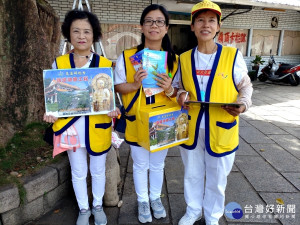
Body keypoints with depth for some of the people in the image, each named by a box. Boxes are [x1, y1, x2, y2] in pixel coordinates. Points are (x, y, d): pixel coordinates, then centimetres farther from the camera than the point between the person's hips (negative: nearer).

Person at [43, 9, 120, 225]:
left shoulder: (105, 63, -3)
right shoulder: (59, 63, -1)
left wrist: (113, 110, -20)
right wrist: (51, 114, -14)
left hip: (97, 126, 0)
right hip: (71, 126, 1)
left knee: (98, 170, 17)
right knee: (78, 172, 16)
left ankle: (98, 206, 41)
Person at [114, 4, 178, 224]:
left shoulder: (174, 59, -3)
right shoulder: (126, 56, -8)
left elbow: (179, 91, 3)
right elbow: (118, 86, -2)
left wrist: (170, 89, -20)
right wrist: (134, 85, -22)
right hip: (137, 123, -1)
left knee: (158, 165, 20)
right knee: (140, 165, 16)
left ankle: (156, 197, 45)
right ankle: (143, 201, 40)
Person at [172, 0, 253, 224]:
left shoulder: (233, 55, -7)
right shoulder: (184, 58, 1)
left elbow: (245, 86, 3)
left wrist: (243, 103, -18)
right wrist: (181, 94, -9)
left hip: (221, 130, -2)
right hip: (191, 129, 3)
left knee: (217, 180, 15)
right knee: (192, 175, 20)